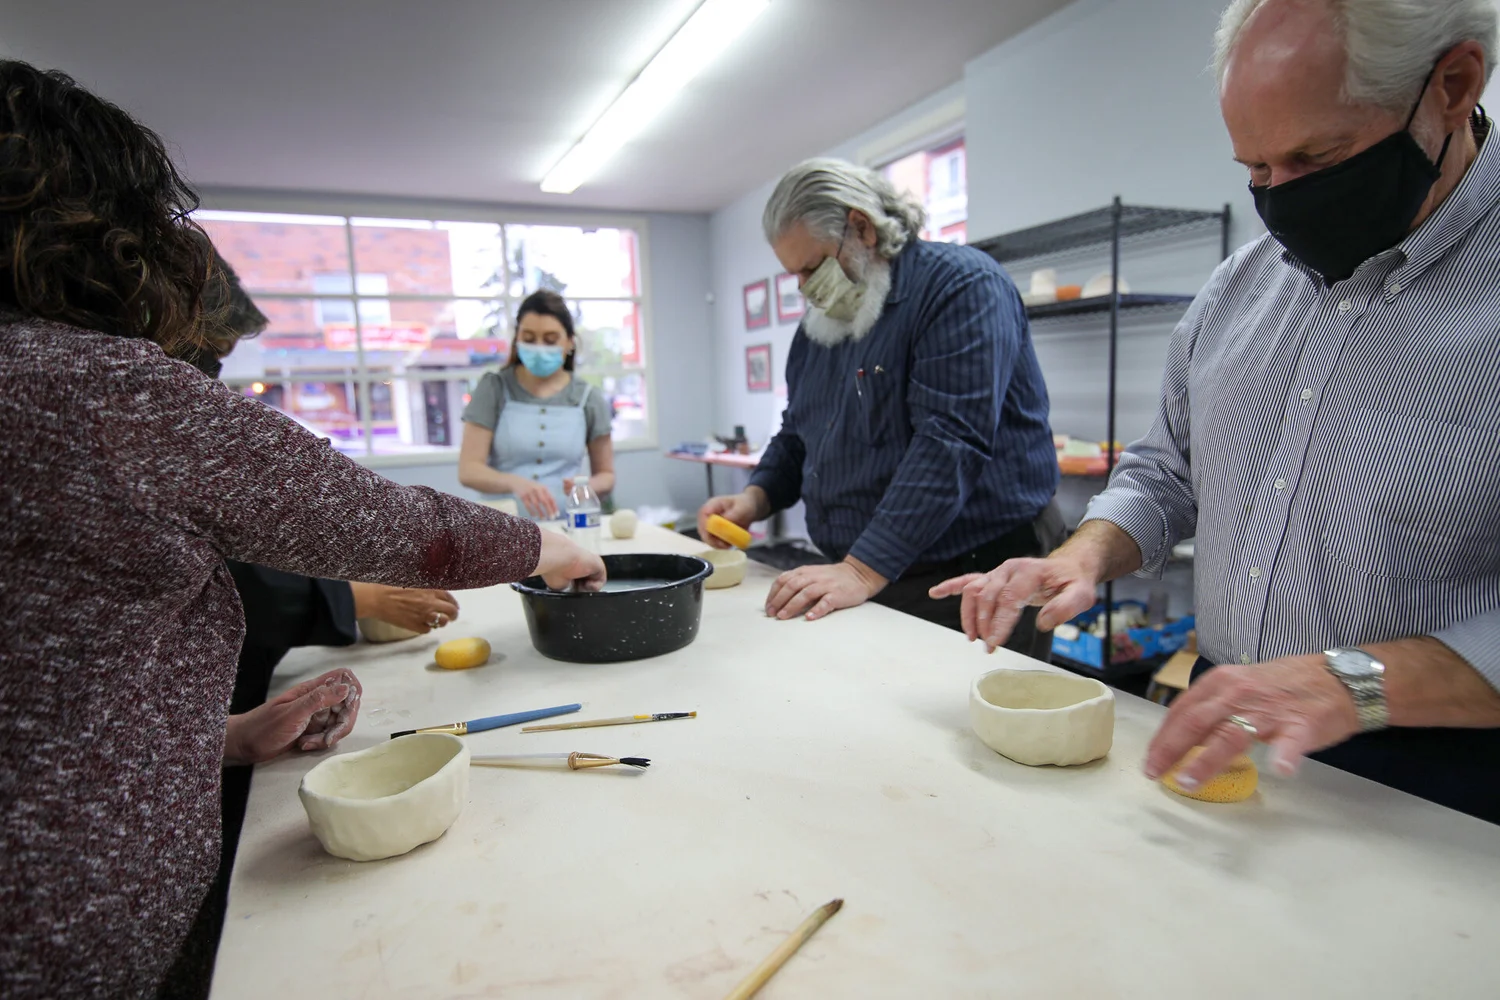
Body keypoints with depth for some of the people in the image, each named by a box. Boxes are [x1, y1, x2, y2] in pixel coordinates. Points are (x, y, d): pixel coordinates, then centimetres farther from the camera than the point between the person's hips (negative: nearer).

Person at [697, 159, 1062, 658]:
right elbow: (796, 435, 19)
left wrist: (863, 570, -30)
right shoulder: (821, 321, 11)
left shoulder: (961, 285, -14)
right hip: (858, 581, 7)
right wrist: (755, 498, -1)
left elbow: (948, 442, -25)